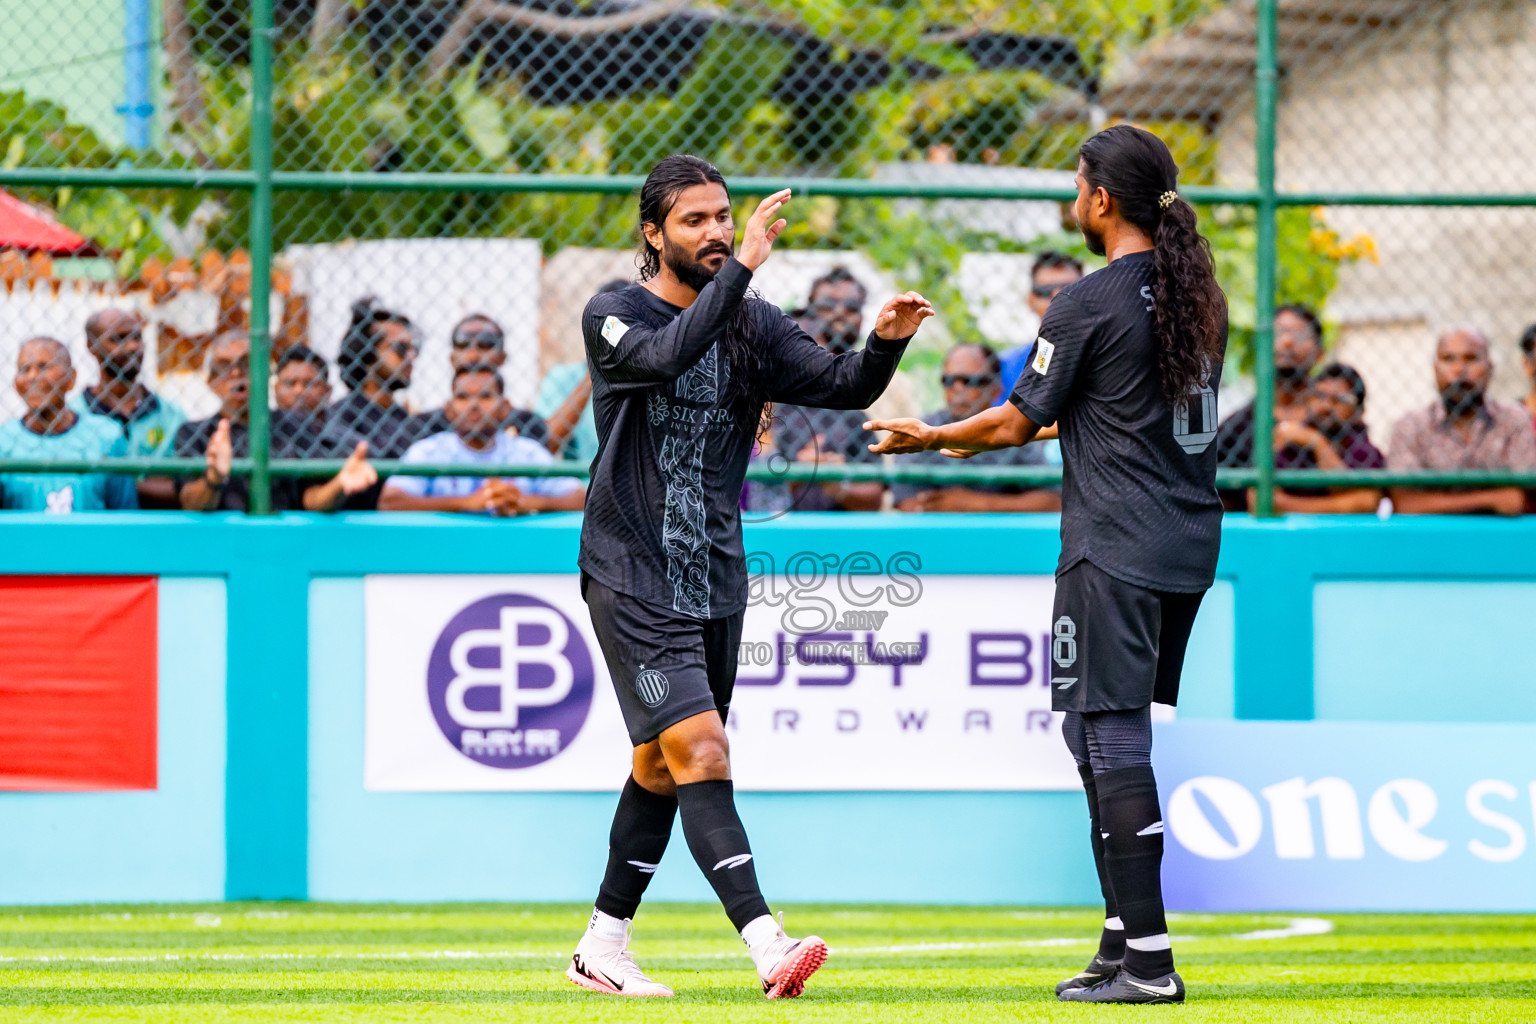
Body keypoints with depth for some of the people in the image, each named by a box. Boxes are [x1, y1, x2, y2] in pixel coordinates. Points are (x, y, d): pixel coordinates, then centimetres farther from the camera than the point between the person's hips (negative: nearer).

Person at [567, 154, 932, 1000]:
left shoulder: (753, 326, 7)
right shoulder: (613, 317, -9)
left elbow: (842, 386, -4)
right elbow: (667, 356, -30)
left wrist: (885, 342, -24)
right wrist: (741, 269, -34)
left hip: (715, 581, 7)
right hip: (633, 580, -7)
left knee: (662, 769, 14)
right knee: (700, 755, -17)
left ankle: (603, 948, 26)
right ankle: (766, 946, -27)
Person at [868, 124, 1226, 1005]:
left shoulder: (1092, 303, -12)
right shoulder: (1200, 295, 12)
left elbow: (1017, 422, -6)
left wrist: (929, 436, 13)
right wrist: (987, 435, 32)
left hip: (1116, 547, -8)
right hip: (1190, 543, 8)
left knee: (1111, 738, -7)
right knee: (1115, 739, 15)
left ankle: (1149, 959, -12)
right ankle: (1126, 941, 17)